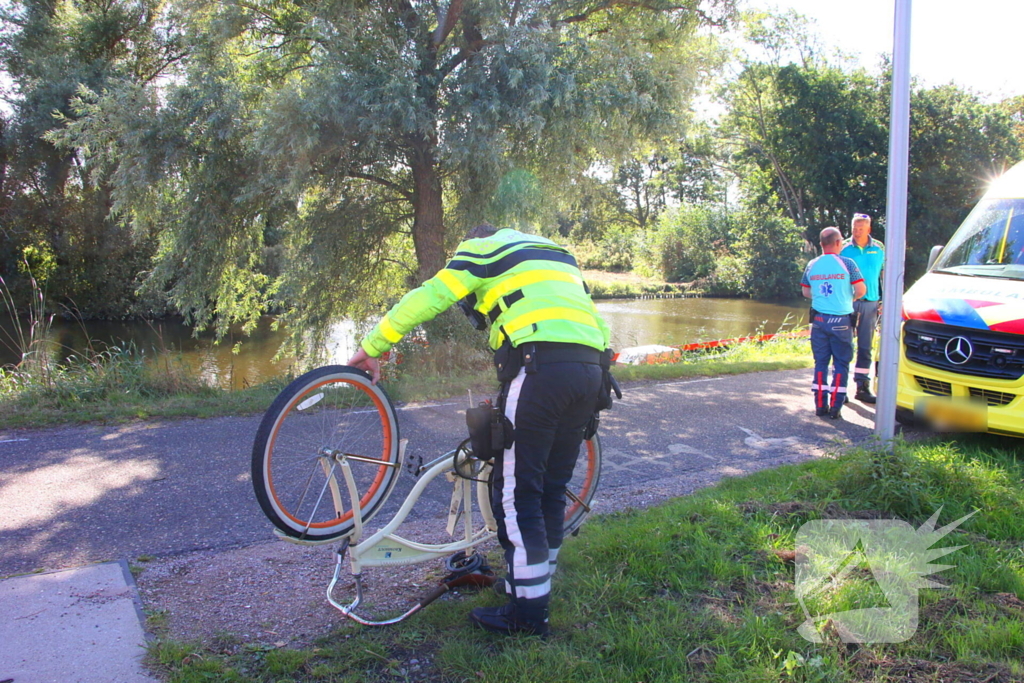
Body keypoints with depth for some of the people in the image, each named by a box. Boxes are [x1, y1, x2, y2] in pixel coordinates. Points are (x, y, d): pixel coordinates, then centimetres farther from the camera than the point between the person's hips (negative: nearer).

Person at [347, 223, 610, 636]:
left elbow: (426, 299, 6)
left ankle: (528, 612, 7)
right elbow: (596, 322, 26)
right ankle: (537, 585, 28)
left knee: (515, 493, 1)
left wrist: (372, 347, 15)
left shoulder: (484, 249, 14)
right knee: (551, 489, 17)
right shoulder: (558, 255, 34)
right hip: (591, 368, 7)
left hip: (540, 366, -7)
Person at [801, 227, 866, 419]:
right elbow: (861, 290, -8)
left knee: (820, 362, 10)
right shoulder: (847, 263, -7)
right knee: (841, 363, 5)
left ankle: (820, 405, 10)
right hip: (841, 320, -3)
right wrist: (849, 299, 11)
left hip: (819, 319, 3)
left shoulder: (812, 265, 5)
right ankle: (835, 407, 3)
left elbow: (806, 291, 14)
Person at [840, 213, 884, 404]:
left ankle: (862, 386, 12)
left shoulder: (879, 249, 7)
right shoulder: (843, 249, 1)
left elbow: (885, 274, 14)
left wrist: (884, 300, 8)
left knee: (865, 347, 6)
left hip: (870, 303, 2)